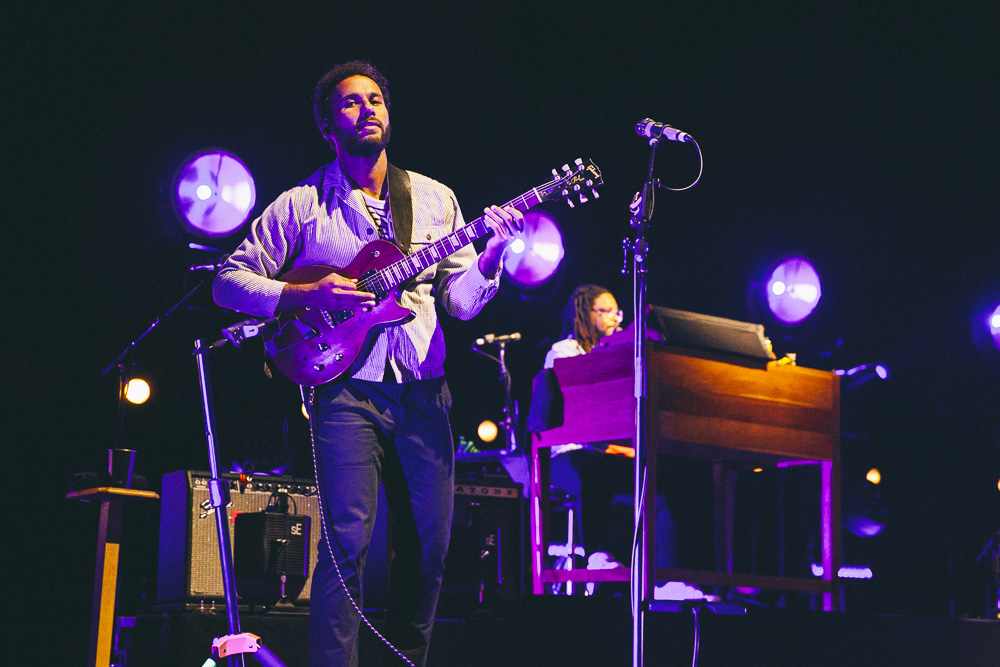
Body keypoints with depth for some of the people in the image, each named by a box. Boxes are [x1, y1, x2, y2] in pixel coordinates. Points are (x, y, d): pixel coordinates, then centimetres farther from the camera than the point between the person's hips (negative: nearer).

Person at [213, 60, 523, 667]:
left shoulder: (435, 199, 13)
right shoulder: (301, 205, 3)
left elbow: (461, 300, 9)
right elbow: (229, 281, 2)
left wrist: (490, 258, -11)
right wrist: (306, 295, -13)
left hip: (424, 389, 4)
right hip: (348, 387, -3)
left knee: (430, 547, 3)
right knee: (348, 541, -15)